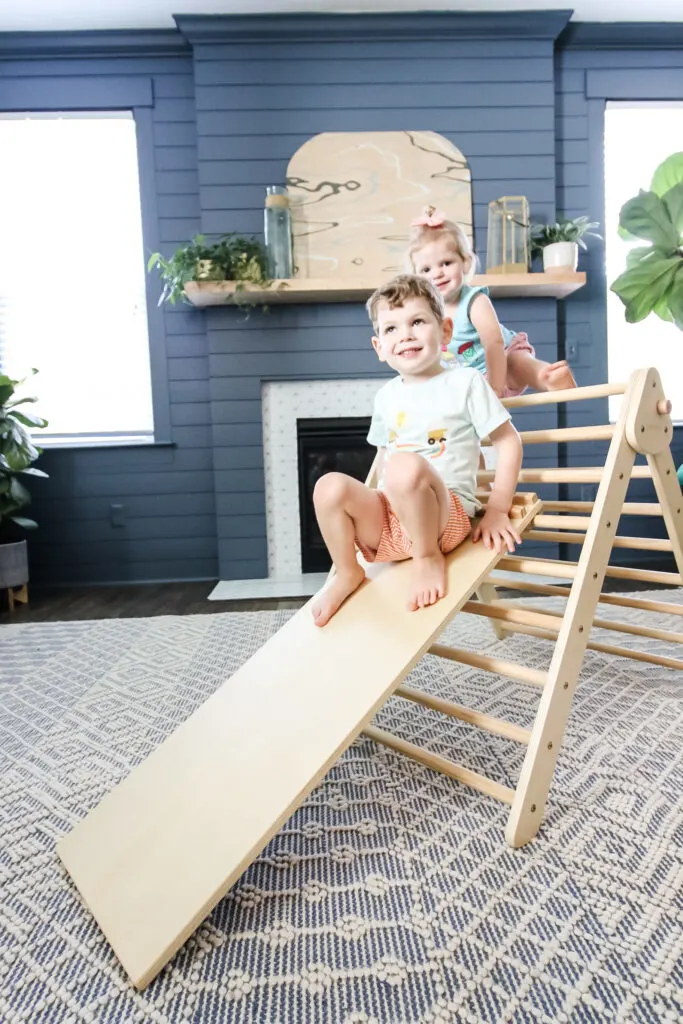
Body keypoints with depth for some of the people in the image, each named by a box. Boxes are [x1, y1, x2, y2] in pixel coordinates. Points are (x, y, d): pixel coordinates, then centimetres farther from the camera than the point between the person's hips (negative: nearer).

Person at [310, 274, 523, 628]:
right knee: (330, 486, -22)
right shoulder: (386, 397, 13)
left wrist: (497, 510, -7)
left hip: (447, 513, -5)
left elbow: (508, 441, 1)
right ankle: (347, 573, -1)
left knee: (406, 466, -36)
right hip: (388, 519, 5)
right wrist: (368, 519, 11)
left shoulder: (465, 382, 0)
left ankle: (429, 556, -13)